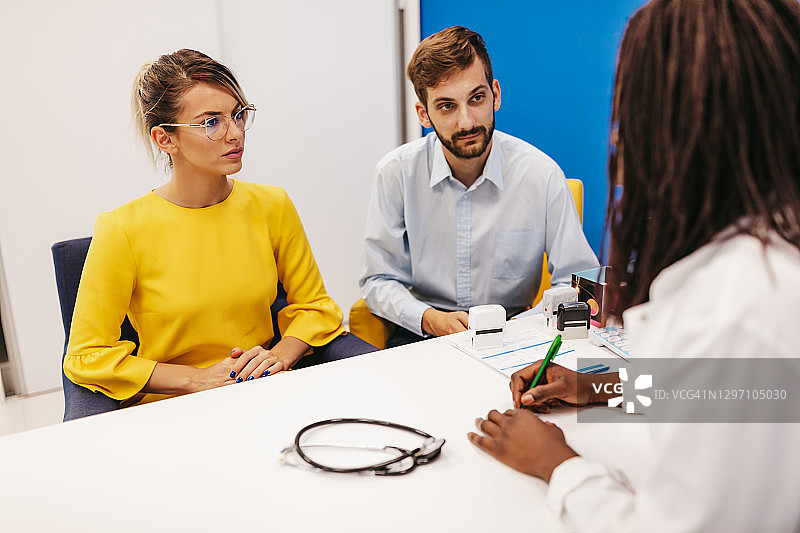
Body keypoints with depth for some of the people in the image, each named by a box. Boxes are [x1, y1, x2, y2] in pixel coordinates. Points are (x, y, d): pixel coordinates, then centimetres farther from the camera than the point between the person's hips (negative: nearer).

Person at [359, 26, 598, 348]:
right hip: (423, 334, -1)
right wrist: (430, 319, -17)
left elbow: (575, 281, -1)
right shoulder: (397, 172, -7)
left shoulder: (541, 175, -8)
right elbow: (379, 282, 0)